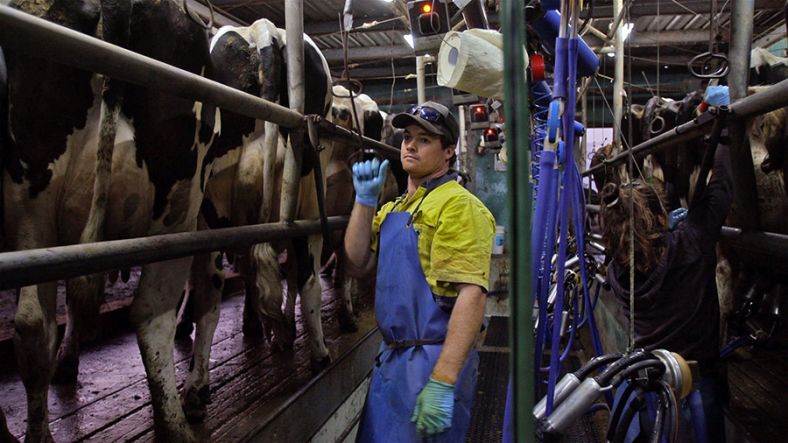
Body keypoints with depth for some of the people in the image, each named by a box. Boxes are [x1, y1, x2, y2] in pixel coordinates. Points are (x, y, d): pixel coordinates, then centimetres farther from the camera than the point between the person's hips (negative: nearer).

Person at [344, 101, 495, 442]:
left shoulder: (457, 205, -13)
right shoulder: (392, 209, 15)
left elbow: (472, 294, -21)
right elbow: (357, 265, 8)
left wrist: (443, 382, -26)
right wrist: (365, 200, -1)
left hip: (432, 361, -8)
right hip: (392, 356, 8)